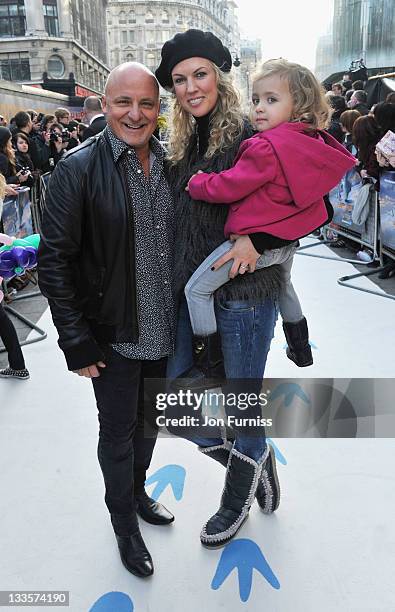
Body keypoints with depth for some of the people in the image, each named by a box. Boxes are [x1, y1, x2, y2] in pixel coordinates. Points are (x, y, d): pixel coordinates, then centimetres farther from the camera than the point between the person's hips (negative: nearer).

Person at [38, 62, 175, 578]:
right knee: (118, 432, 14)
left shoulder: (170, 162, 1)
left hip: (164, 329, 5)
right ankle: (124, 523, 39)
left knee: (148, 420, 23)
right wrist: (76, 342, -14)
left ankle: (138, 491, 50)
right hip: (113, 336, -4)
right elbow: (55, 260, -13)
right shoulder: (78, 169, -14)